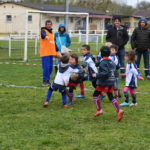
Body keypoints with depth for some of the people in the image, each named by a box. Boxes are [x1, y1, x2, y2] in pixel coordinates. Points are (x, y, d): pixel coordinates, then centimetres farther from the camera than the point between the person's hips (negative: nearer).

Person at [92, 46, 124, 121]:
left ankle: (99, 110, 10)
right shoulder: (112, 62, 8)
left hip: (103, 83, -7)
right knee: (111, 96, 9)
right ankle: (119, 110, -5)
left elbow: (105, 73, -25)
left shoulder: (103, 63, -16)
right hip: (111, 82, 7)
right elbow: (114, 71, 13)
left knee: (95, 94, 9)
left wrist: (96, 75, -15)